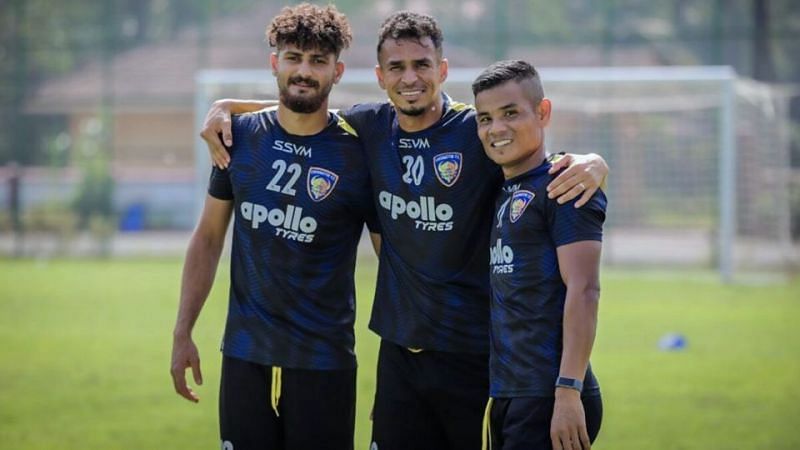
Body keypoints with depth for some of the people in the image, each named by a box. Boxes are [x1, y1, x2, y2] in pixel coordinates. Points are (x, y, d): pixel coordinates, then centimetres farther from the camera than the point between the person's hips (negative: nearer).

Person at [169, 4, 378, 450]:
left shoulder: (357, 153, -6)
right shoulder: (240, 136, 2)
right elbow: (209, 238, 10)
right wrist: (183, 334, 6)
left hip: (324, 362, -3)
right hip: (245, 354, 3)